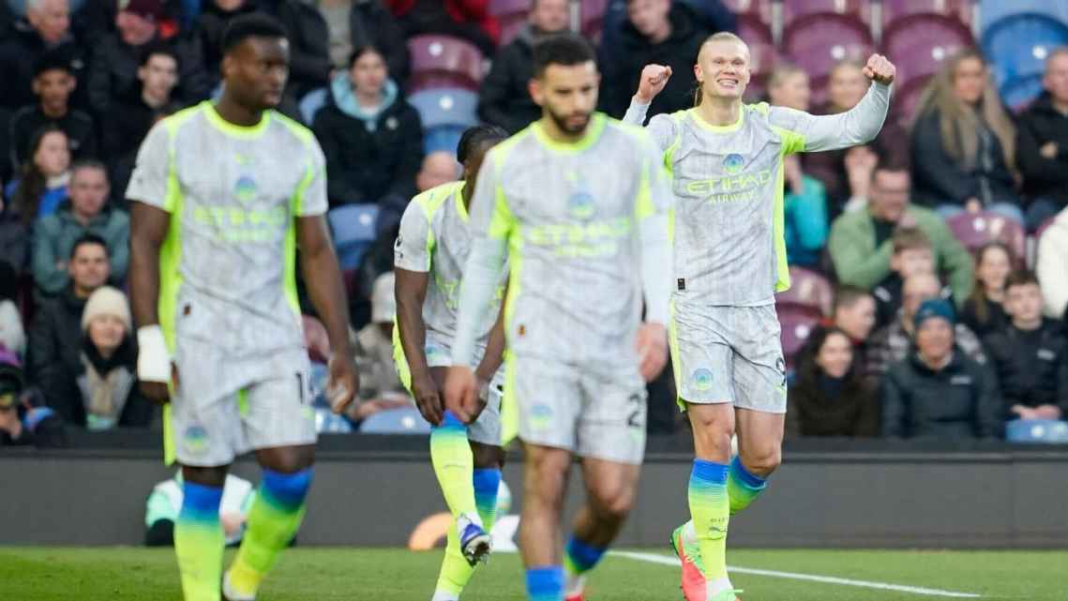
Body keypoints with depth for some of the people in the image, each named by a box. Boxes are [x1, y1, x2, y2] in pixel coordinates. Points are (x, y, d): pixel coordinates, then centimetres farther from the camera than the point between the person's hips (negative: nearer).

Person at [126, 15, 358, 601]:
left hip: (276, 333, 3)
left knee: (292, 468, -8)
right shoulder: (174, 139, -4)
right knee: (204, 481, -1)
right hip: (196, 334, -3)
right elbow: (143, 244, -4)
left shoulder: (299, 147, 7)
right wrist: (151, 344, -11)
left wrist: (342, 348, 5)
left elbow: (317, 252, 10)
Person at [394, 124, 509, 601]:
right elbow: (408, 299, -16)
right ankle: (467, 523, -52)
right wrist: (419, 375, -26)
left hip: (490, 351, 3)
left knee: (487, 466, -5)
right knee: (450, 407, -33)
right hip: (429, 343, -2)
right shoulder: (427, 212, -16)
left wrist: (483, 376, -26)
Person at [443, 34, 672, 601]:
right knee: (547, 481, -14)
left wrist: (658, 320, -17)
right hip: (541, 343, -1)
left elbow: (656, 242, 1)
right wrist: (461, 360, 9)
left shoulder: (634, 151, 3)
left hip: (617, 351, 1)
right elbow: (482, 263, 10)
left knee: (614, 499, 0)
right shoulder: (506, 162, 3)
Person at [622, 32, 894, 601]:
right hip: (696, 304, -4)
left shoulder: (771, 126, 8)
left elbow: (855, 129, 6)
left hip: (757, 310, 4)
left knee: (763, 457, 1)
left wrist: (879, 88, -12)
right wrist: (640, 101, -27)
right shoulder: (671, 131, -1)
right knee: (715, 434, -17)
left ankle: (697, 537, 28)